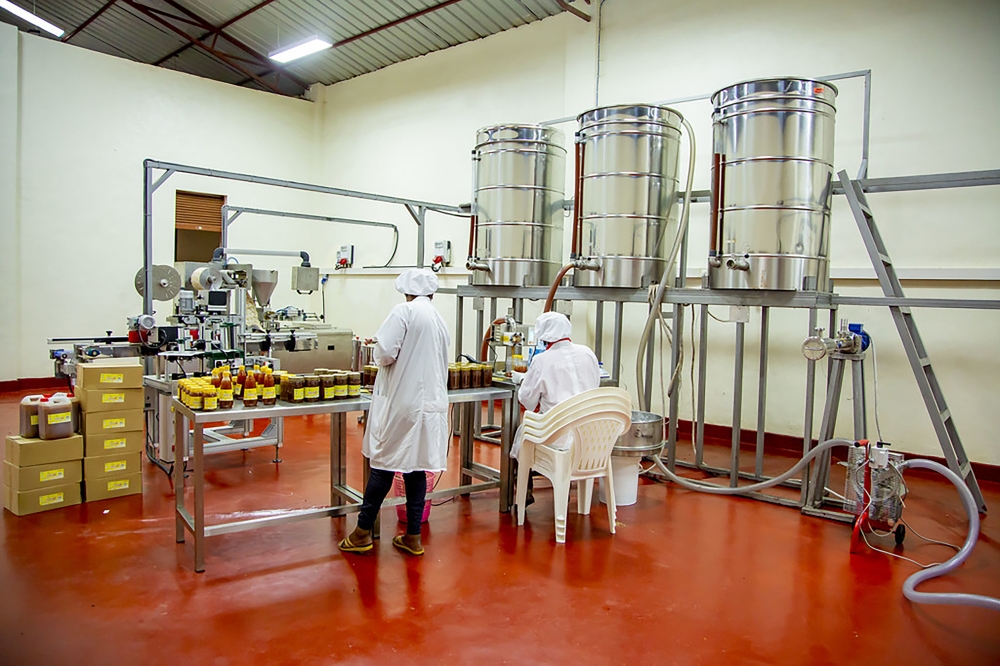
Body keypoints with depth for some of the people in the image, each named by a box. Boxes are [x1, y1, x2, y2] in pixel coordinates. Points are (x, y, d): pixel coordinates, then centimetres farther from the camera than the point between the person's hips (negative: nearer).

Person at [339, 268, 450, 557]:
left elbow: (385, 351, -18)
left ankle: (363, 533, 16)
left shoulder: (404, 311, -9)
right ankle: (413, 537, 18)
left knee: (383, 466, 4)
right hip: (431, 403, 6)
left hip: (401, 402, -6)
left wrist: (382, 360, 3)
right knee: (416, 467, 11)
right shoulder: (440, 321, 11)